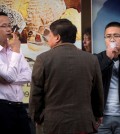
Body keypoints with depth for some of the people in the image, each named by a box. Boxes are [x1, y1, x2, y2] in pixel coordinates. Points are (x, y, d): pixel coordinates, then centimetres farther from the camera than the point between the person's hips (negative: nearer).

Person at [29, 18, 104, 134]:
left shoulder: (43, 59, -6)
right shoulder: (92, 59, 1)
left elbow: (36, 94, -1)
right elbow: (98, 93, 11)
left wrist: (37, 118, 13)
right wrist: (98, 114, 27)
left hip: (55, 122, -2)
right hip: (84, 122, 2)